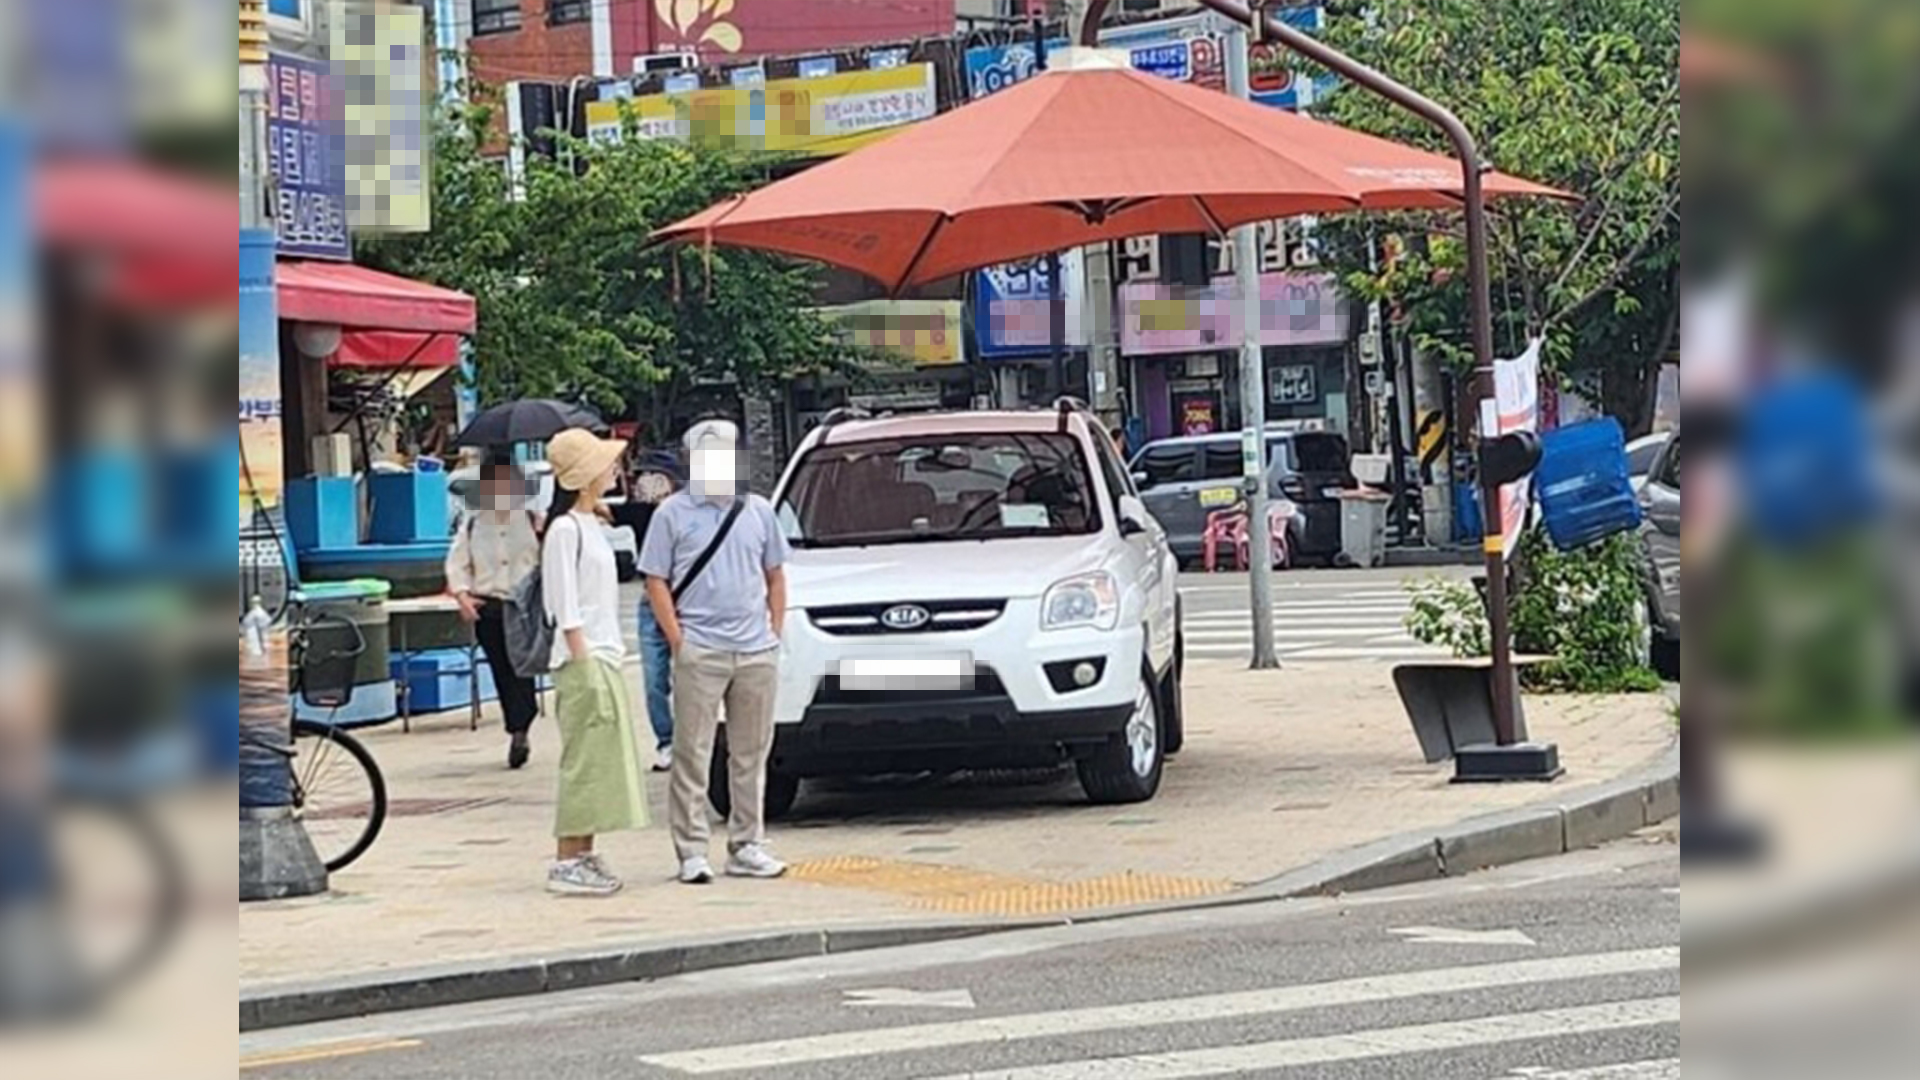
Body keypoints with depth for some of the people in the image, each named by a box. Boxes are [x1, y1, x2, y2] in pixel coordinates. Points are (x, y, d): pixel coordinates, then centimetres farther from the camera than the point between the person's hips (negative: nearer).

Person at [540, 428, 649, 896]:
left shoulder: (591, 524, 15)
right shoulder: (565, 529, -13)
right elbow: (565, 609, -16)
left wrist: (608, 657, 14)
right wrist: (584, 663, -19)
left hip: (605, 656, 9)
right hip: (583, 660, -9)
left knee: (602, 759, 10)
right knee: (585, 758, -8)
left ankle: (584, 856, 14)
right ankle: (567, 862, -6)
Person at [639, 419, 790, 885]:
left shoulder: (758, 511, 12)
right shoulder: (673, 514, 1)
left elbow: (775, 576, 19)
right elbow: (656, 581, -1)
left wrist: (775, 632, 8)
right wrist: (677, 640, -9)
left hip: (757, 652, 4)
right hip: (700, 651, -4)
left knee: (751, 753, 9)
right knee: (692, 755, -3)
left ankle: (746, 846, 17)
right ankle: (691, 851, 0)